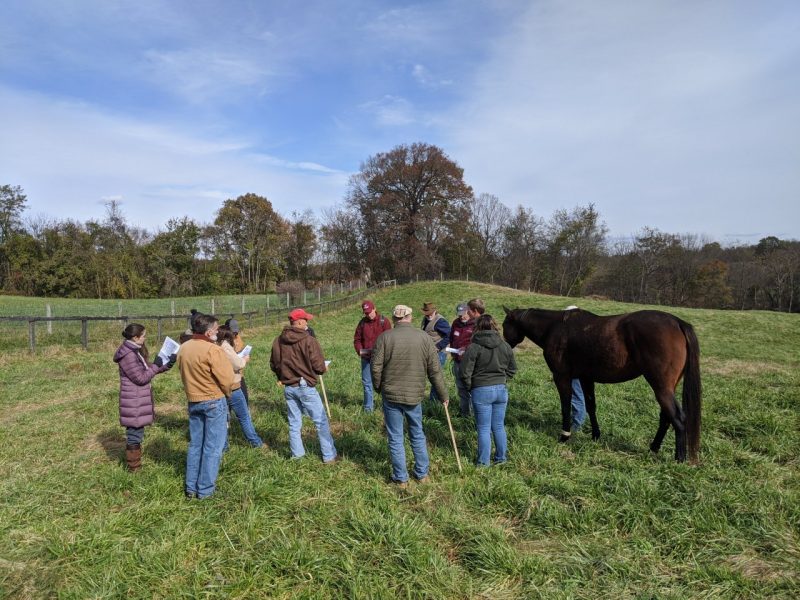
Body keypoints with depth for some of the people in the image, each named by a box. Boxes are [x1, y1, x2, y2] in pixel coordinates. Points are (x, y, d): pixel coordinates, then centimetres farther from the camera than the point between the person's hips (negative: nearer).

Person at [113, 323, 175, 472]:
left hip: (138, 400, 10)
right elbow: (141, 378, -20)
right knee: (135, 433, 0)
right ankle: (134, 467, 10)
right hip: (133, 401, -10)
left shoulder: (135, 351, 11)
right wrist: (156, 365, -9)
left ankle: (135, 463, 29)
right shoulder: (128, 355, -20)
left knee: (136, 432, 18)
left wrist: (166, 365, 5)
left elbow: (146, 371, 15)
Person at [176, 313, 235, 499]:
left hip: (193, 401, 7)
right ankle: (205, 489, 9)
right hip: (214, 402, -7)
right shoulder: (213, 350, -19)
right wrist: (227, 393, 3)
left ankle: (191, 487, 23)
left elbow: (184, 375, 11)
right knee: (212, 447, 4)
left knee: (195, 445, 16)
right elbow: (227, 379, -17)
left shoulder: (183, 348, 3)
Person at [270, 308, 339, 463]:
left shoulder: (278, 341, 2)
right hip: (305, 387, -6)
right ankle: (329, 456, 9)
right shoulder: (309, 340, -17)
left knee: (294, 423, 17)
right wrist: (323, 369, 6)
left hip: (288, 388, 6)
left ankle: (297, 453, 26)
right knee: (321, 422, 4)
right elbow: (319, 366, -16)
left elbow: (273, 365, 9)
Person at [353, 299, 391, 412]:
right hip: (366, 358, 4)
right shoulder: (362, 322, 7)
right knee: (366, 382, 8)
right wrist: (360, 350, -9)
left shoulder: (384, 321, -4)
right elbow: (357, 339, 9)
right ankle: (368, 407, 18)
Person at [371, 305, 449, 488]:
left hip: (391, 395, -2)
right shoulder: (424, 337, -4)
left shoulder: (385, 337, -9)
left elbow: (376, 367, -8)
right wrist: (443, 395, 10)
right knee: (418, 435, 20)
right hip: (415, 395, 2)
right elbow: (435, 370, -2)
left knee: (395, 438, 10)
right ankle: (422, 473, 30)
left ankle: (401, 478, 19)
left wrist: (378, 388, 12)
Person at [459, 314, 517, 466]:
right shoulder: (505, 346, 2)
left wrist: (469, 388, 2)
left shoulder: (474, 347, -14)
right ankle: (502, 457, 28)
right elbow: (512, 368, 12)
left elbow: (465, 373, -13)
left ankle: (483, 462, 15)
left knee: (484, 428, 6)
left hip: (481, 391, -4)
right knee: (499, 426, 17)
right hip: (501, 389, 5)